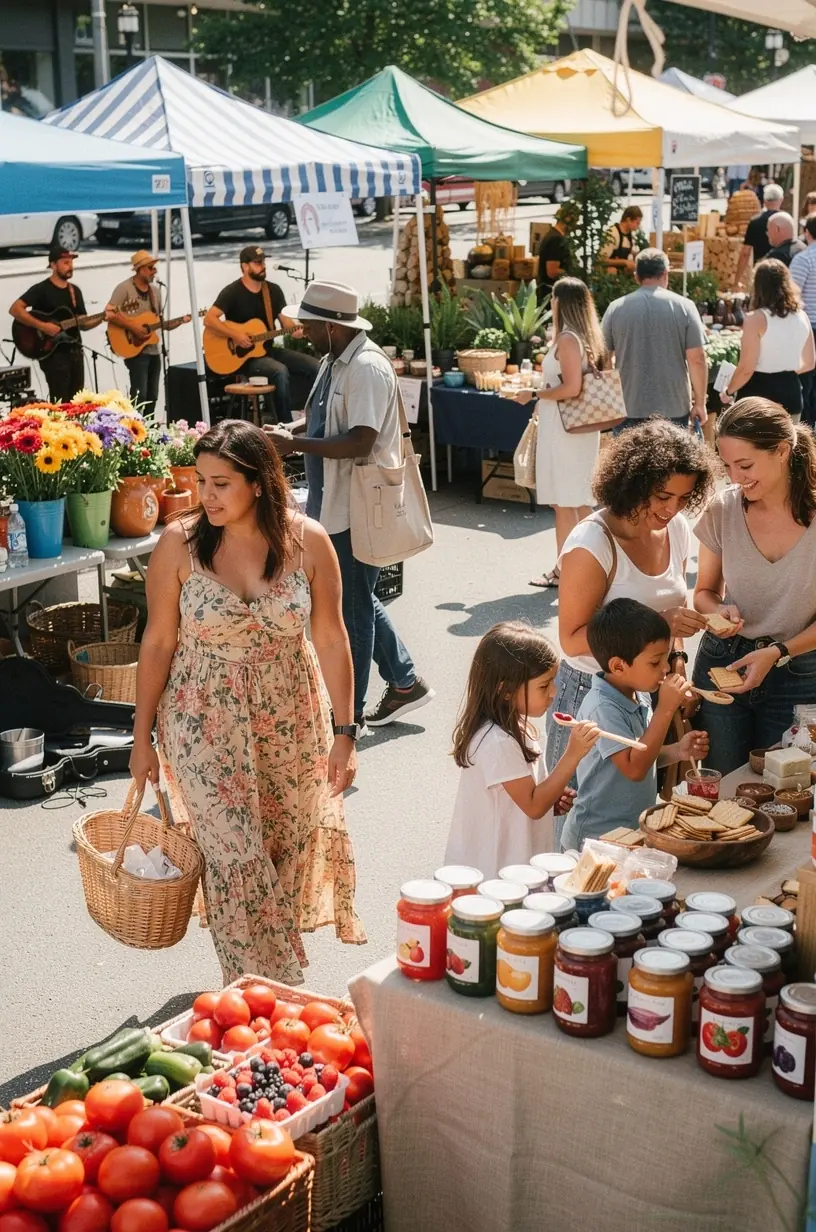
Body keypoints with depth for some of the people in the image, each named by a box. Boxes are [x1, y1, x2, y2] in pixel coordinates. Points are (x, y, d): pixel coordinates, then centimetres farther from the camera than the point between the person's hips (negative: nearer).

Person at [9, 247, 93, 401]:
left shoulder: (75, 291, 14)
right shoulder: (41, 289, -8)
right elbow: (15, 309, -18)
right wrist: (42, 326, -24)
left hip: (75, 351, 7)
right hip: (52, 352, -7)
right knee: (60, 403, -9)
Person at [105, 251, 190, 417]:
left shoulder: (154, 291, 14)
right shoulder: (124, 288, -9)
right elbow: (108, 314, -19)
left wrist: (180, 321, 3)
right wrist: (133, 328, -22)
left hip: (153, 351, 8)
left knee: (152, 396, 9)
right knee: (139, 394, -14)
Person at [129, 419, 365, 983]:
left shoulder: (308, 541, -10)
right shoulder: (179, 544, -12)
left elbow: (331, 639, -4)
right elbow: (158, 642, -4)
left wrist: (343, 733, -4)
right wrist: (142, 737, 0)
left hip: (291, 717, 2)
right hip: (206, 723, -2)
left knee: (292, 843, 16)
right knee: (234, 856, -1)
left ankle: (280, 951, 43)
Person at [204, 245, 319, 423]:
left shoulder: (273, 290, 9)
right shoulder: (232, 292, -9)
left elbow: (284, 319, 9)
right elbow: (209, 320, -17)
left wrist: (295, 329, -14)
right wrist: (235, 335, -26)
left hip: (269, 350, 6)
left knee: (314, 366, -12)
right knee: (280, 371, -35)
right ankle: (286, 425, -28)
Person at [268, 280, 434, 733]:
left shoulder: (366, 368, -21)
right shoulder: (335, 362, 10)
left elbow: (360, 442, -29)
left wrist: (295, 444, -26)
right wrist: (289, 432, 3)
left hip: (358, 509, -10)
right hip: (336, 505, 10)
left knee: (352, 608, 1)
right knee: (359, 599, 19)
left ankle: (348, 714, 15)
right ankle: (404, 683, 32)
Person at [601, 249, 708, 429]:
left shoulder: (616, 308, 0)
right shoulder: (684, 306, -3)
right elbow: (697, 359, -5)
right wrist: (699, 402, 5)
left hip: (629, 409, 1)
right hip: (674, 408, 0)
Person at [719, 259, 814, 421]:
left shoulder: (756, 319, -14)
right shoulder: (802, 317, 4)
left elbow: (746, 368, -16)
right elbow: (809, 363, 13)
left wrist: (729, 391, 0)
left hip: (759, 394, -6)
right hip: (791, 393, 6)